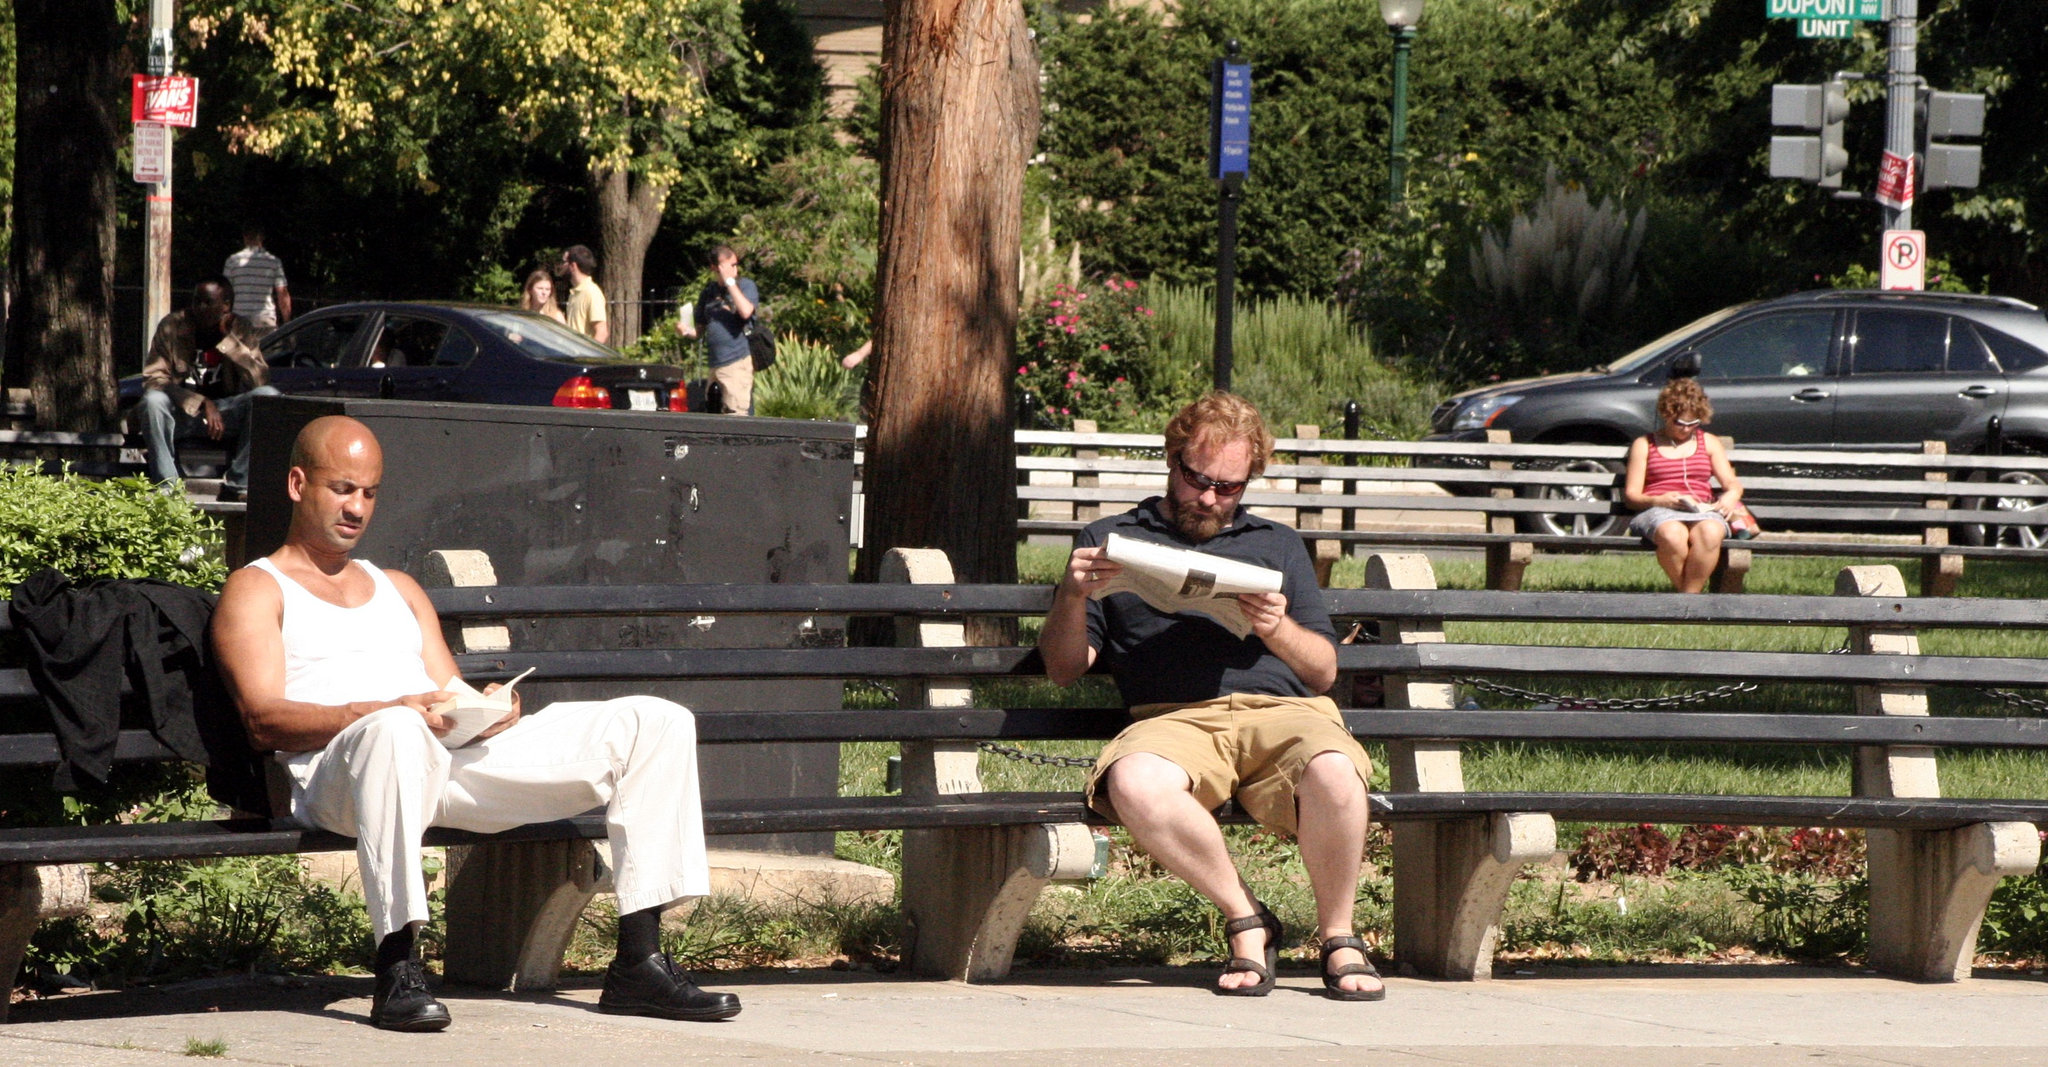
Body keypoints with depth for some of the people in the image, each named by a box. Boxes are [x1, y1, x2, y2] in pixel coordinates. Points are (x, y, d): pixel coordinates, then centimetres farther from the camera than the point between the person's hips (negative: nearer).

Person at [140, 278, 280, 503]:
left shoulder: (240, 330, -3)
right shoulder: (173, 326, -8)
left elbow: (259, 380, -14)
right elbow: (153, 377, -15)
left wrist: (228, 339, -20)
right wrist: (202, 404, -25)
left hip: (224, 412, 2)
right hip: (181, 412, -2)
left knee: (268, 396, -25)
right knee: (153, 400, -34)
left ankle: (236, 485, -21)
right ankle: (167, 487, -25)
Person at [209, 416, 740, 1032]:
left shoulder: (397, 588, 34)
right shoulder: (257, 590, 13)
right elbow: (264, 721, -3)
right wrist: (391, 711, -18)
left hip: (457, 756, 6)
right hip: (336, 769, -6)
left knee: (654, 723, -6)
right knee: (395, 733, -45)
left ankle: (639, 963, -13)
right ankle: (397, 970, -41)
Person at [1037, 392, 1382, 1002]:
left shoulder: (1277, 546, 29)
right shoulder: (1112, 539, 23)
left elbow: (1324, 670, 20)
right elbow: (1064, 669, 15)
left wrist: (1278, 629, -2)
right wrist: (1074, 597, -4)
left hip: (1282, 709, 1)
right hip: (1174, 718, -1)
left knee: (1333, 772, -36)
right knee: (1134, 784, -39)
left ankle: (1338, 939, -12)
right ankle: (1247, 922, -18)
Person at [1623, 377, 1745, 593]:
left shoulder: (1709, 443, 25)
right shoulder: (1644, 445, 17)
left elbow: (1732, 483, 18)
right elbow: (1631, 495, 9)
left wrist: (1731, 496, -8)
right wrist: (1658, 500, -13)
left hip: (1702, 511, 2)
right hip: (1657, 511, -2)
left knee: (1710, 533, -38)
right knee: (1672, 535, -41)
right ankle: (1693, 595, -27)